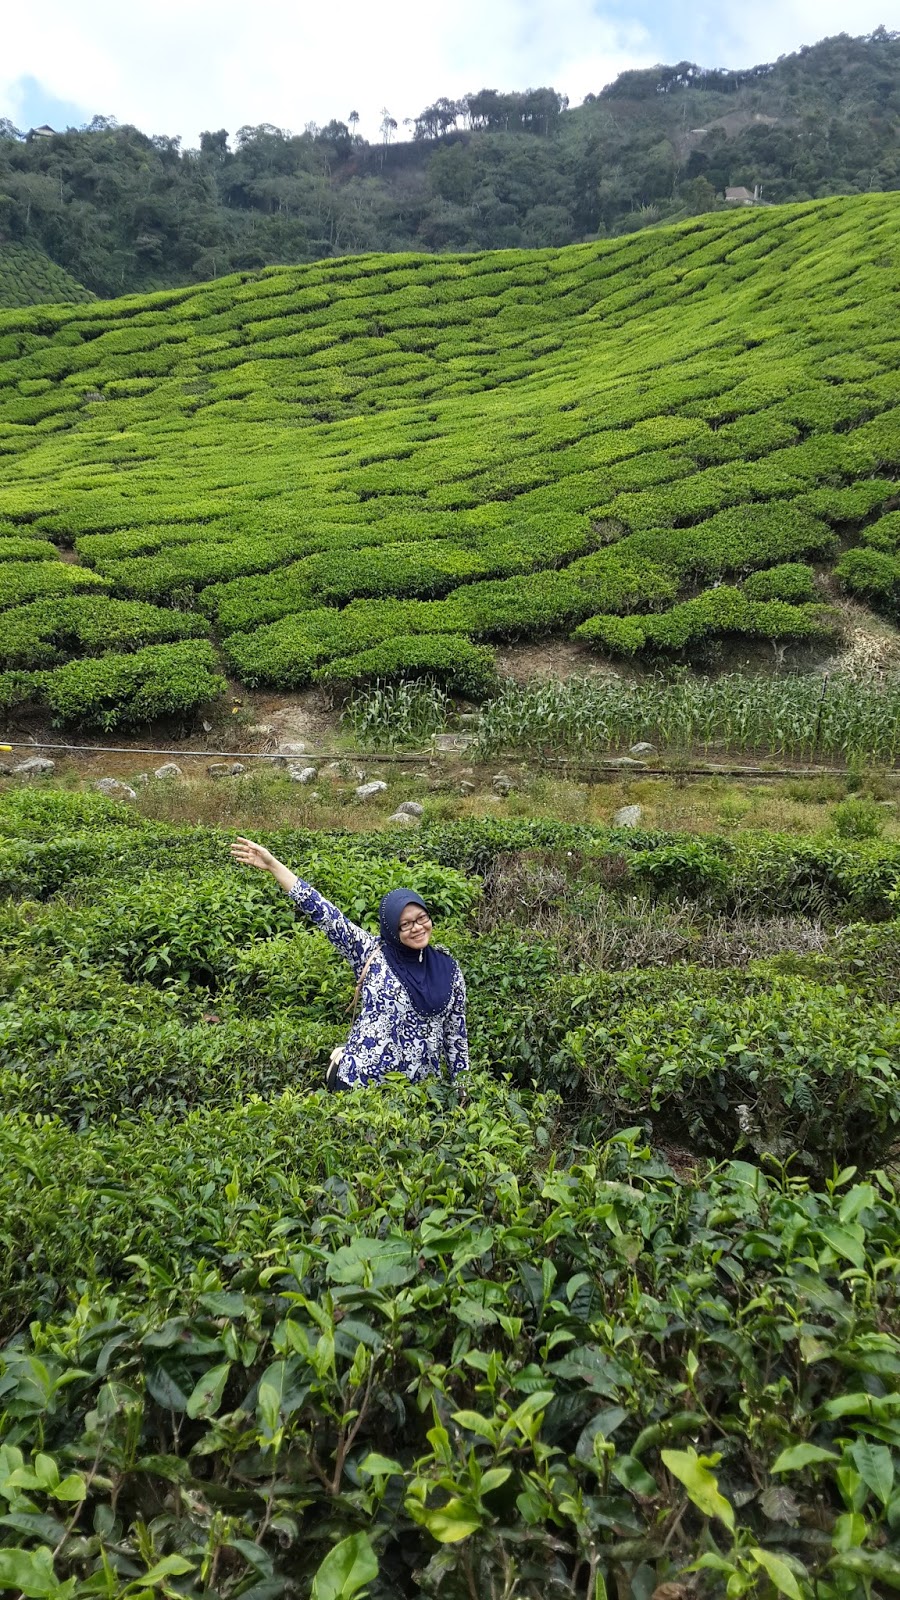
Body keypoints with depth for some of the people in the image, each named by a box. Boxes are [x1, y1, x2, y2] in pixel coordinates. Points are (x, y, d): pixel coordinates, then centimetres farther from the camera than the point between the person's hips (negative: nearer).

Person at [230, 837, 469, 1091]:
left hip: (418, 1090, 2)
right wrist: (273, 865, -16)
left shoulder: (449, 969, 3)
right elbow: (323, 913, -11)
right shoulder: (371, 953, -5)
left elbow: (456, 1034, 9)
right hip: (357, 1081, -2)